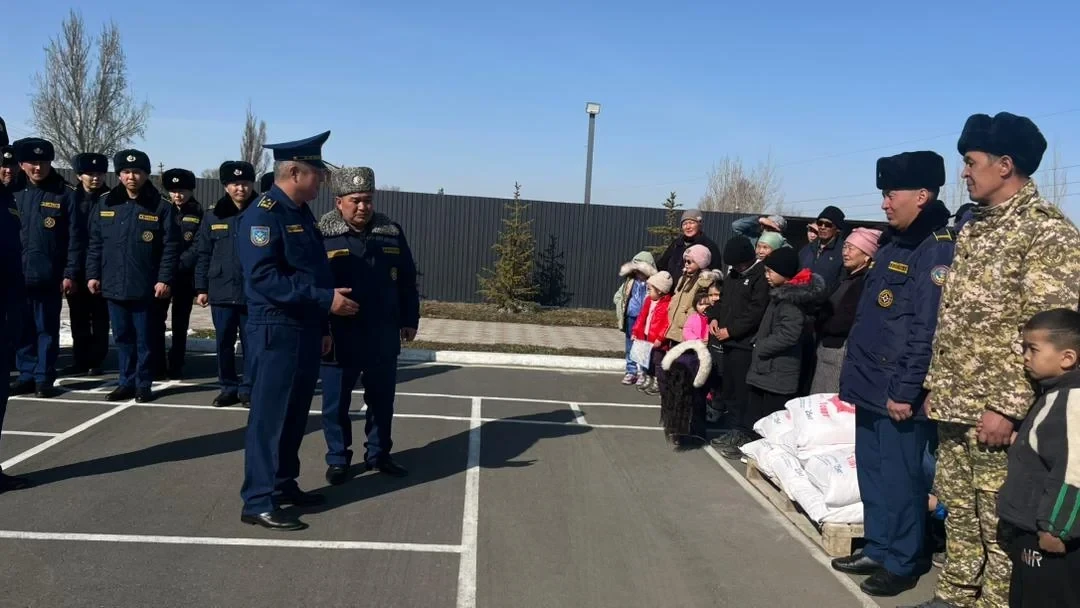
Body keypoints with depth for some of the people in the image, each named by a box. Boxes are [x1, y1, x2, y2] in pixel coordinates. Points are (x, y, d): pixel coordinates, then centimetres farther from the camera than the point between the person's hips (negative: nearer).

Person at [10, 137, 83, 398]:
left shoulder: (65, 194, -2)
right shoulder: (14, 193, 8)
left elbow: (75, 237, -5)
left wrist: (70, 273, -9)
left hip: (48, 276, -3)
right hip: (16, 275, 3)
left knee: (47, 329, 5)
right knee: (23, 329, 9)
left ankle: (44, 378, 12)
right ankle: (27, 375, 19)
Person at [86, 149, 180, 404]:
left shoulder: (160, 207, -5)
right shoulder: (106, 205, 8)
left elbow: (170, 247, -7)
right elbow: (95, 243, 11)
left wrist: (164, 279, -13)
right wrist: (92, 274, 5)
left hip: (145, 286, -4)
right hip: (113, 285, 4)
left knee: (144, 338, 5)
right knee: (122, 337, 12)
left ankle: (143, 384, 16)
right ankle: (126, 382, 23)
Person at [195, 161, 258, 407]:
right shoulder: (213, 216, 6)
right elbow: (202, 254, 8)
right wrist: (201, 288, 4)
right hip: (221, 292, 3)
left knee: (251, 344, 5)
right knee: (223, 344, 10)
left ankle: (248, 389, 16)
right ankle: (228, 387, 22)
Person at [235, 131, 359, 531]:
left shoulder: (301, 213, 14)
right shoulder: (262, 214, -14)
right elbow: (264, 278, -24)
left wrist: (323, 327, 18)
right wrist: (325, 299, -25)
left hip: (305, 330, 9)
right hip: (277, 332, -9)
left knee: (295, 413, 15)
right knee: (270, 416, -3)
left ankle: (284, 485, 27)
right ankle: (259, 502, 4)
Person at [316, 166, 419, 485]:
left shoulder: (391, 232, 4)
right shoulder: (322, 234, -8)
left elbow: (407, 280, 11)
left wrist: (409, 320, 10)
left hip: (383, 336, 4)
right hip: (338, 336, -4)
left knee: (382, 399, 14)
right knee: (336, 401, 7)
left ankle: (378, 454, 30)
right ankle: (337, 459, 23)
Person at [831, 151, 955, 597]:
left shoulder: (937, 249, -15)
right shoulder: (894, 243, 14)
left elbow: (927, 329, -21)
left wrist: (906, 391, -21)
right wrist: (854, 372, 19)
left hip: (898, 392, -9)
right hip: (872, 384, 9)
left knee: (899, 479, 2)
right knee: (873, 474, 17)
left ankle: (903, 563, 16)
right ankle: (878, 550, 30)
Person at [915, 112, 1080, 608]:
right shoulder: (974, 225, 13)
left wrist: (1009, 406, -20)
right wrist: (935, 384, 14)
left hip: (996, 408, -8)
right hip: (954, 402, 8)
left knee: (1000, 521, 2)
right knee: (958, 508, 17)